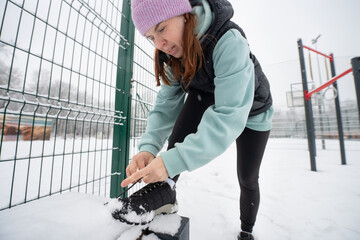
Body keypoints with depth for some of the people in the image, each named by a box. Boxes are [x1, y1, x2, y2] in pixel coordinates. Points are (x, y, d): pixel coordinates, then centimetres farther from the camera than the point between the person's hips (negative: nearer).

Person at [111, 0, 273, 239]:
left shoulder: (229, 42, -34)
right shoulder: (175, 55, -14)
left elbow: (230, 116, -43)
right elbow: (166, 105, -18)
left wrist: (172, 161, -49)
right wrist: (149, 147, -33)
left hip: (253, 113, -2)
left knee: (248, 179, 5)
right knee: (195, 96, -31)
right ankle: (165, 187, -25)